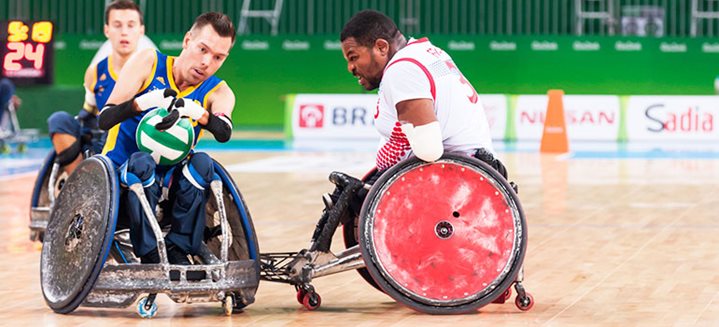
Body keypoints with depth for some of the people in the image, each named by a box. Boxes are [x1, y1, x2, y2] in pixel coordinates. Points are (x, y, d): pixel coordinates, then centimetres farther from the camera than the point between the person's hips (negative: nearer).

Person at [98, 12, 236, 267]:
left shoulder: (218, 92, -1)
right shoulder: (149, 63, -6)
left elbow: (223, 134, -24)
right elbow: (105, 120, -14)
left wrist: (197, 112, -44)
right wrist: (144, 102, -32)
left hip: (168, 188, 2)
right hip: (120, 177, -2)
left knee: (202, 163, -27)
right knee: (142, 162, -34)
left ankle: (178, 250, -18)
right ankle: (148, 256, -26)